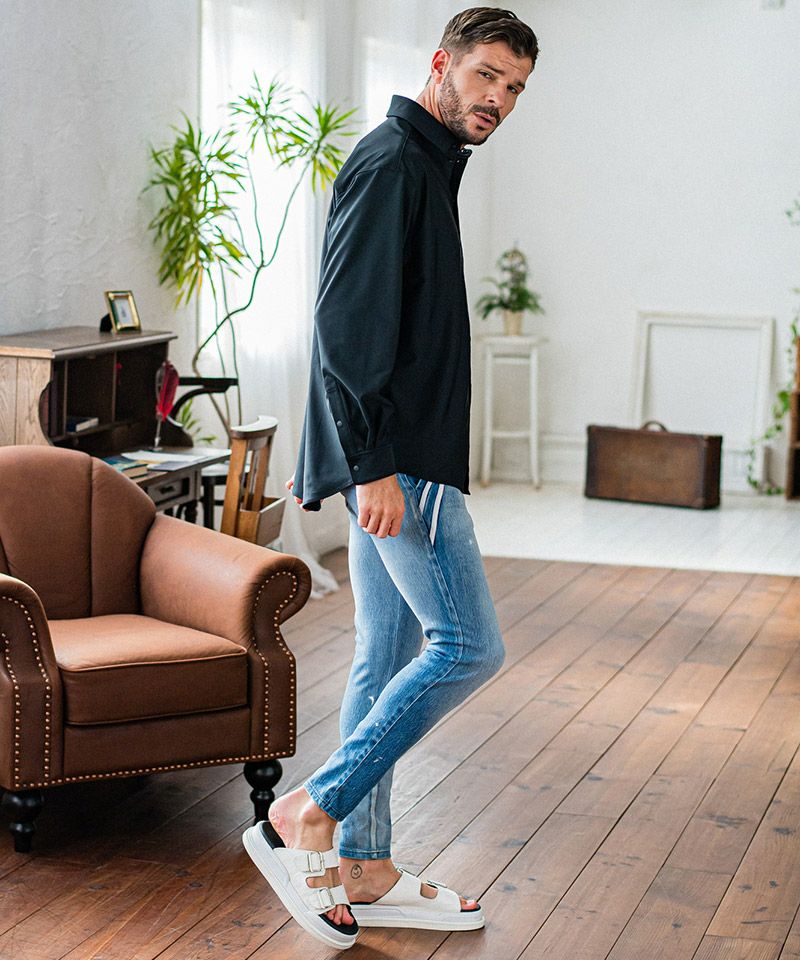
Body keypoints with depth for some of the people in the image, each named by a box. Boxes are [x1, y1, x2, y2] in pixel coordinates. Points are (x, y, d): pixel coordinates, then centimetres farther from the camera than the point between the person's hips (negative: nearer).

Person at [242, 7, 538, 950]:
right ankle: (305, 816, -4)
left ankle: (362, 872, 17)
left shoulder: (427, 165, 20)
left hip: (395, 458, 10)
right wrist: (373, 464, -24)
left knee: (388, 657, 11)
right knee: (467, 645, -10)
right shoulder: (391, 162, -12)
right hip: (395, 460, -10)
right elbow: (346, 322, -20)